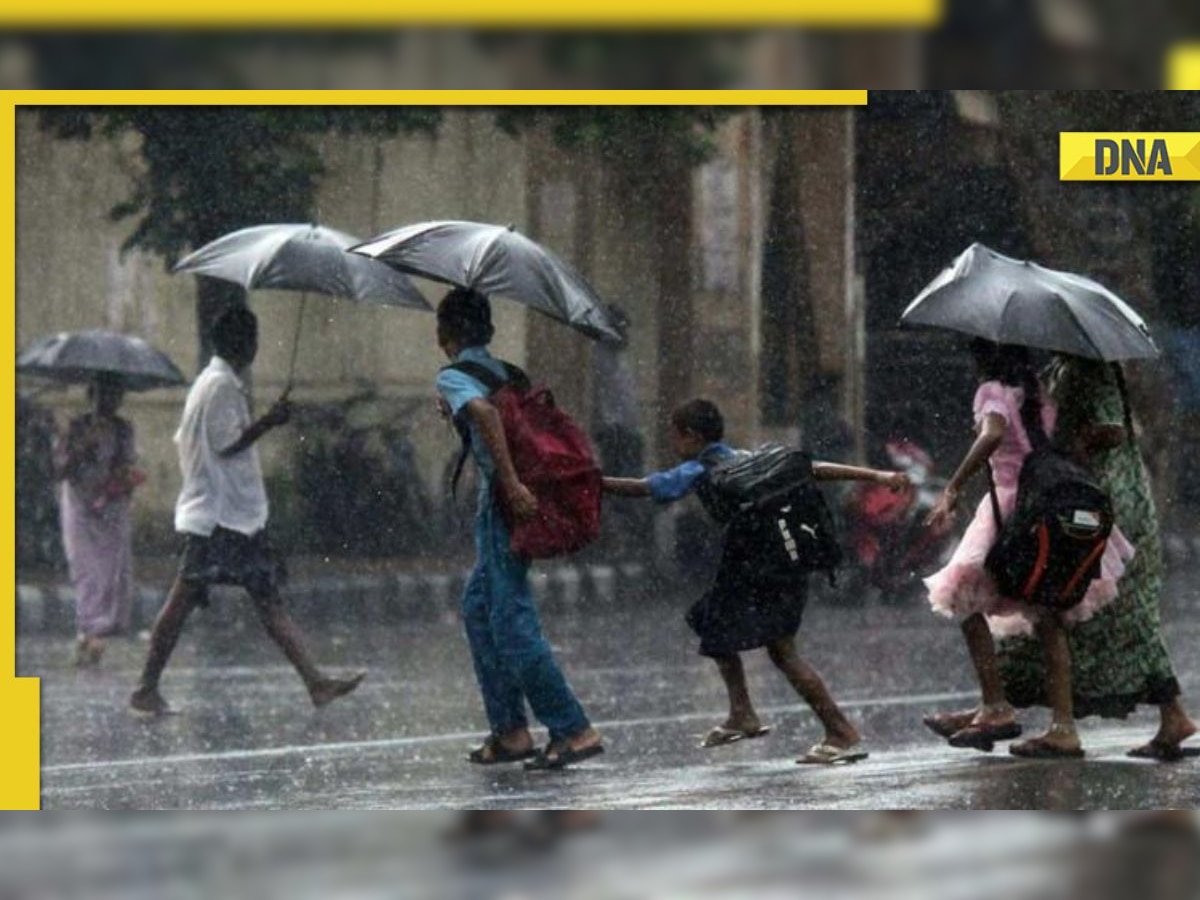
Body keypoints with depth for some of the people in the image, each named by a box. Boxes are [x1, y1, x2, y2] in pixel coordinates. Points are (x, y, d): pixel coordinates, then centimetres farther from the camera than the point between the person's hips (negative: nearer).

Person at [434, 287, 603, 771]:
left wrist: (511, 484, -30)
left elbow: (485, 413, -28)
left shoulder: (453, 377, -7)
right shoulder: (500, 370, 16)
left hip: (503, 503, -9)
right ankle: (509, 731, 17)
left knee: (513, 623, -6)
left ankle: (574, 731, -8)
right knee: (479, 609, 18)